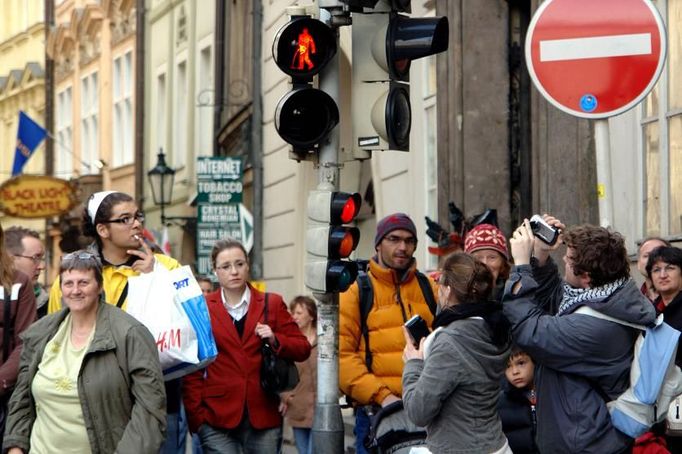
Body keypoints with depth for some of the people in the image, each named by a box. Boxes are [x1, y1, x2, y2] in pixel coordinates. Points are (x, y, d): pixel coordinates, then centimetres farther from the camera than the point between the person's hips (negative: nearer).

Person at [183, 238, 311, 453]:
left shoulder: (272, 304, 8)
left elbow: (303, 349, 9)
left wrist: (274, 340, -10)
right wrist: (195, 414, -5)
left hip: (264, 414, 2)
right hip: (217, 417, -2)